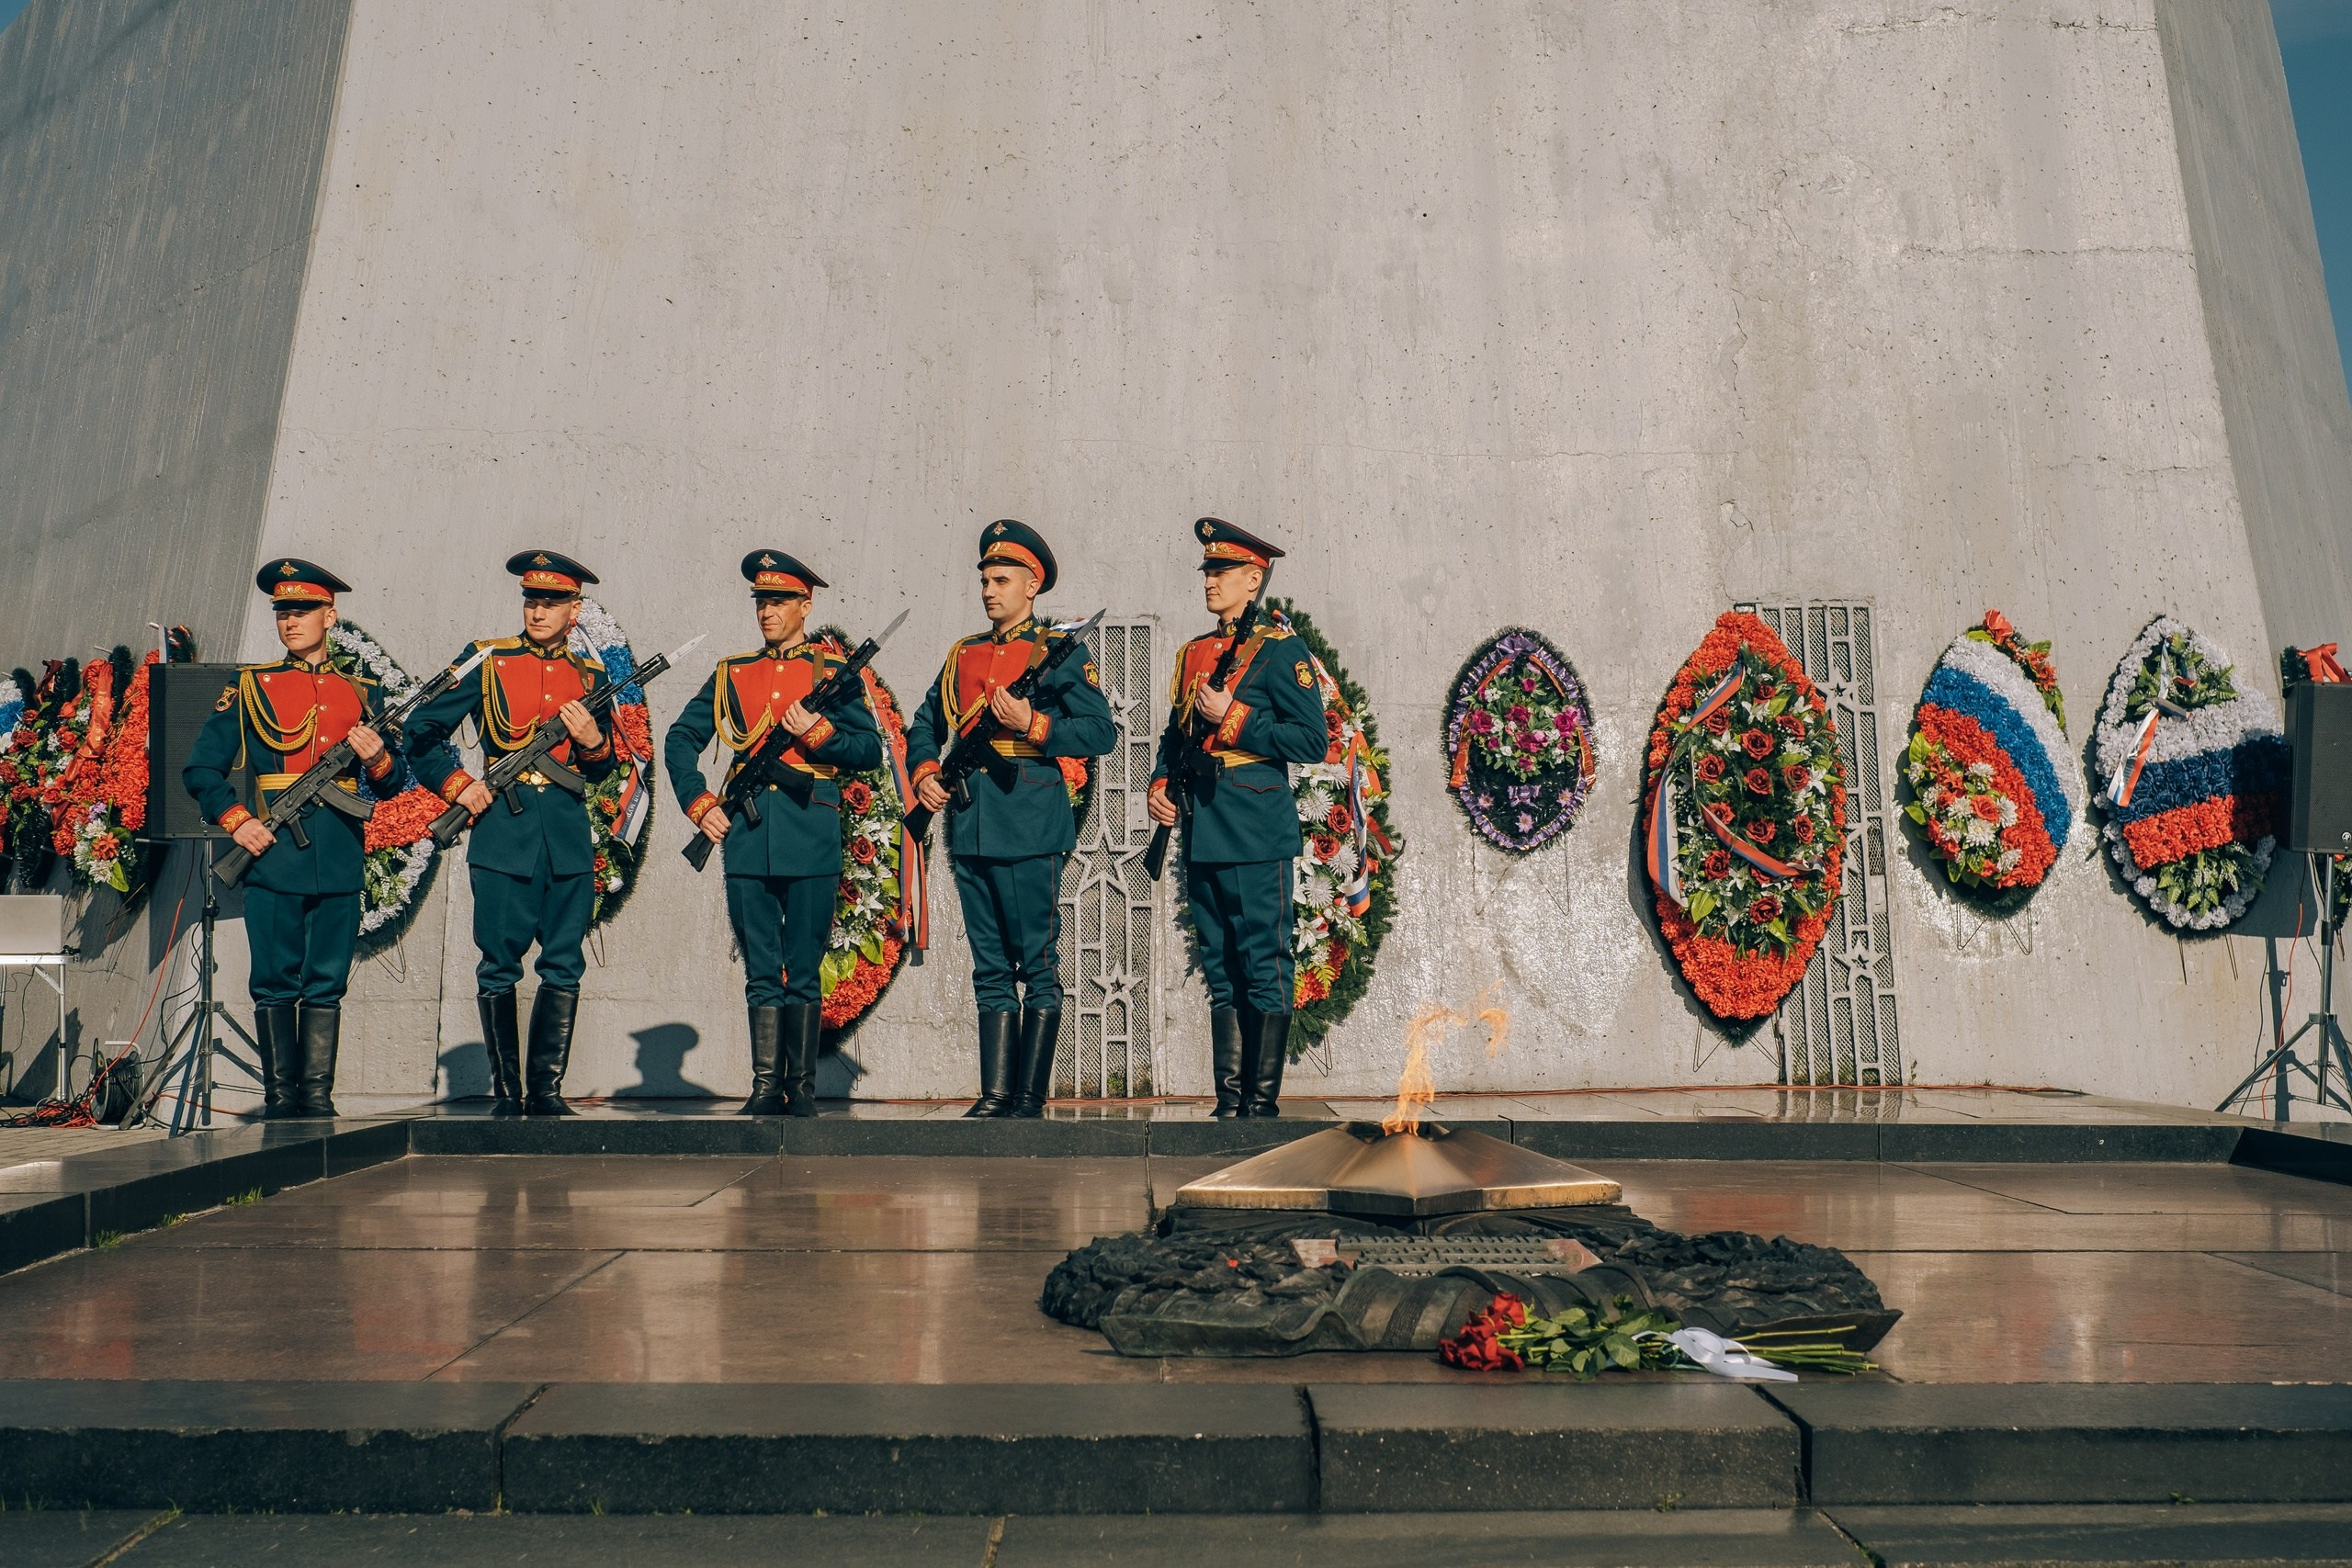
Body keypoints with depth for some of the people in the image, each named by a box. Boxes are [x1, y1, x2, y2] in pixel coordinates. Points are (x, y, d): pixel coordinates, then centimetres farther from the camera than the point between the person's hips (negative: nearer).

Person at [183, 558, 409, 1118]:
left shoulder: (362, 691, 14)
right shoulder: (251, 686, 8)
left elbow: (393, 785, 15)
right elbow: (200, 769, 7)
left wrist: (379, 760, -7)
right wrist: (237, 822, -7)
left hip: (340, 855, 2)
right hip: (273, 851, -2)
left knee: (327, 982, 5)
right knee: (275, 982, 0)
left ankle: (318, 1099, 11)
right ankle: (281, 1099, 8)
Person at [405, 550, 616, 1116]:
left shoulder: (589, 675, 13)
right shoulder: (486, 660, 6)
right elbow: (421, 735, 9)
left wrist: (593, 742, -3)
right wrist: (459, 786, -3)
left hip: (569, 834, 2)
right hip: (502, 831, -2)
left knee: (564, 967, 2)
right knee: (499, 968, 1)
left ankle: (546, 1090, 11)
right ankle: (506, 1093, 12)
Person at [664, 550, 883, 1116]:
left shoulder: (833, 670, 7)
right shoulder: (732, 672, 14)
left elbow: (871, 751, 2)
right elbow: (680, 741, 16)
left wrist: (817, 731, -13)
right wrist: (700, 806, 5)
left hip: (810, 835, -2)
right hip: (745, 836, 3)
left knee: (803, 971, 2)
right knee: (761, 971, 6)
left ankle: (801, 1088, 9)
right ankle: (765, 1087, 12)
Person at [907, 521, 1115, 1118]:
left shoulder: (1059, 650, 1)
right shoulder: (963, 653, 18)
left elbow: (1102, 731, -7)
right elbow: (926, 725, 23)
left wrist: (1033, 725, -18)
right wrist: (924, 772, 5)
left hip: (1029, 826, -6)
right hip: (970, 828, 6)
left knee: (1037, 965, -1)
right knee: (990, 968, 9)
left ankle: (1031, 1097, 6)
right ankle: (995, 1095, 14)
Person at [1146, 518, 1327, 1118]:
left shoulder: (1280, 650, -3)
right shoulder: (1193, 654, 18)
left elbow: (1312, 740, -10)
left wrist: (1234, 719, -14)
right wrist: (1159, 786, 5)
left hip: (1256, 833, -7)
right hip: (1201, 834, 7)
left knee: (1264, 968, -2)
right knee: (1220, 971, 10)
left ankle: (1263, 1102, 5)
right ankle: (1229, 1102, 16)